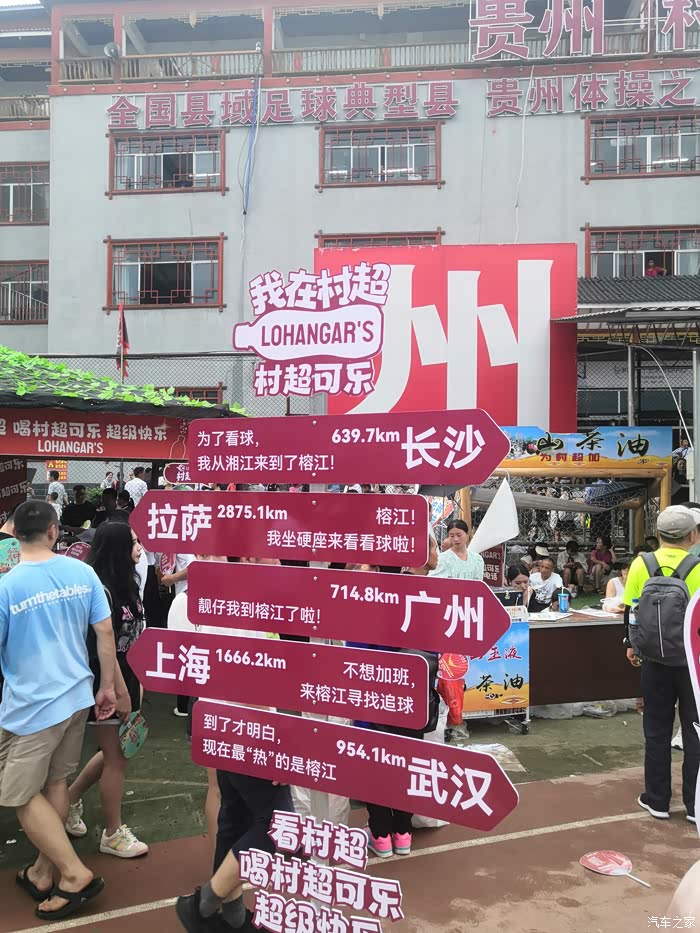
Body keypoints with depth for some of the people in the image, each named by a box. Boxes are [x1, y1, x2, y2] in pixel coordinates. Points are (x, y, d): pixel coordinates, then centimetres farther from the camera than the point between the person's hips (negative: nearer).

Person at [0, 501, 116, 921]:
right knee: (55, 783, 19)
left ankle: (75, 873, 11)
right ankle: (44, 872, 32)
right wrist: (107, 687, 11)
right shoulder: (83, 572, -6)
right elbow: (105, 633, 0)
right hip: (78, 697, 5)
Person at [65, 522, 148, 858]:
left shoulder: (125, 584, 6)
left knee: (114, 752, 20)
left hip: (125, 678, 9)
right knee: (116, 758, 4)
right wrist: (121, 691, -18)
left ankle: (70, 799, 39)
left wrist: (136, 682, 13)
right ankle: (112, 835, 20)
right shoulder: (100, 589, -22)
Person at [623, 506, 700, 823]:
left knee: (657, 731, 12)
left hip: (654, 661, 2)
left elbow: (630, 612, 2)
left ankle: (657, 800, 20)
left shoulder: (641, 564, -5)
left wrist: (630, 645, 15)